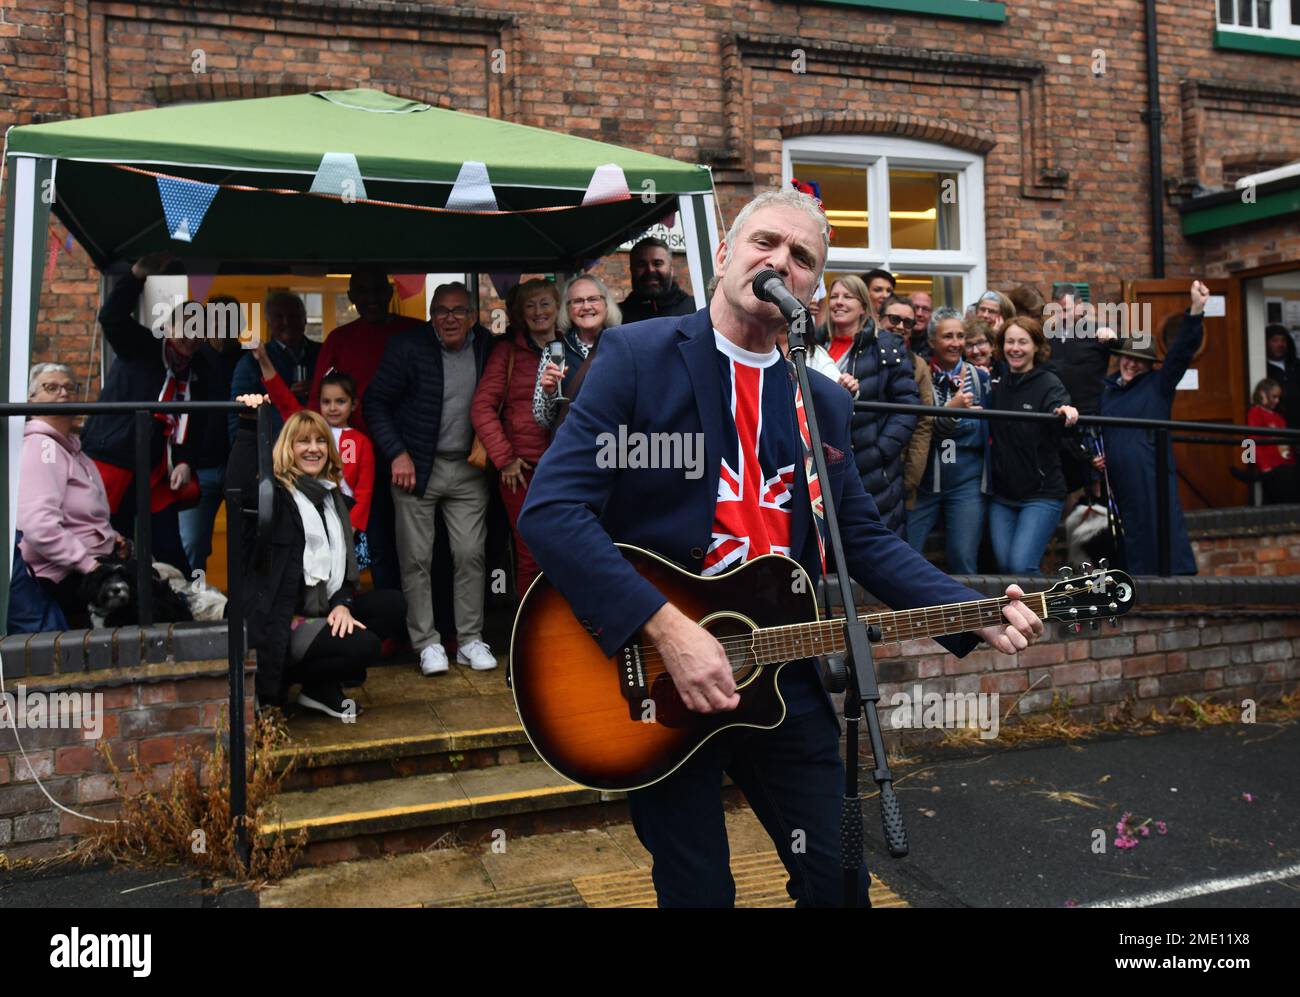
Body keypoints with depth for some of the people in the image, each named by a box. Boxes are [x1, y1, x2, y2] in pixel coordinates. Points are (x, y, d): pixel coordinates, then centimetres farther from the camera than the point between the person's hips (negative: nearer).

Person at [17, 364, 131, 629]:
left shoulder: (69, 446, 20)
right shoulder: (41, 448, -11)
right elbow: (38, 526, -24)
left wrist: (111, 537, 11)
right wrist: (89, 565, -23)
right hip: (66, 583, -10)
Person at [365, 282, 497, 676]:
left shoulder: (488, 346, 1)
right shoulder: (407, 347, -7)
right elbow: (376, 402, -4)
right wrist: (397, 454, -11)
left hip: (469, 469, 2)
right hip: (416, 466, -2)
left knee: (471, 555, 2)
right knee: (416, 559, 1)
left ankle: (470, 640, 13)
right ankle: (426, 643, 12)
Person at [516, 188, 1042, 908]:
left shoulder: (825, 403, 9)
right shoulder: (638, 356, -9)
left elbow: (863, 539, 11)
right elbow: (551, 510, -18)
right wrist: (667, 630, -24)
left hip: (782, 676, 5)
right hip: (657, 680, -4)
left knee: (838, 879, 14)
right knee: (698, 891, 9)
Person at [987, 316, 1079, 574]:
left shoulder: (1049, 384, -7)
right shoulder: (997, 385, 10)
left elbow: (1059, 407, -28)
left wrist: (1066, 412, -50)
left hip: (1041, 494, -5)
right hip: (1002, 494, 5)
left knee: (1021, 566, -15)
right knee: (1003, 566, 4)